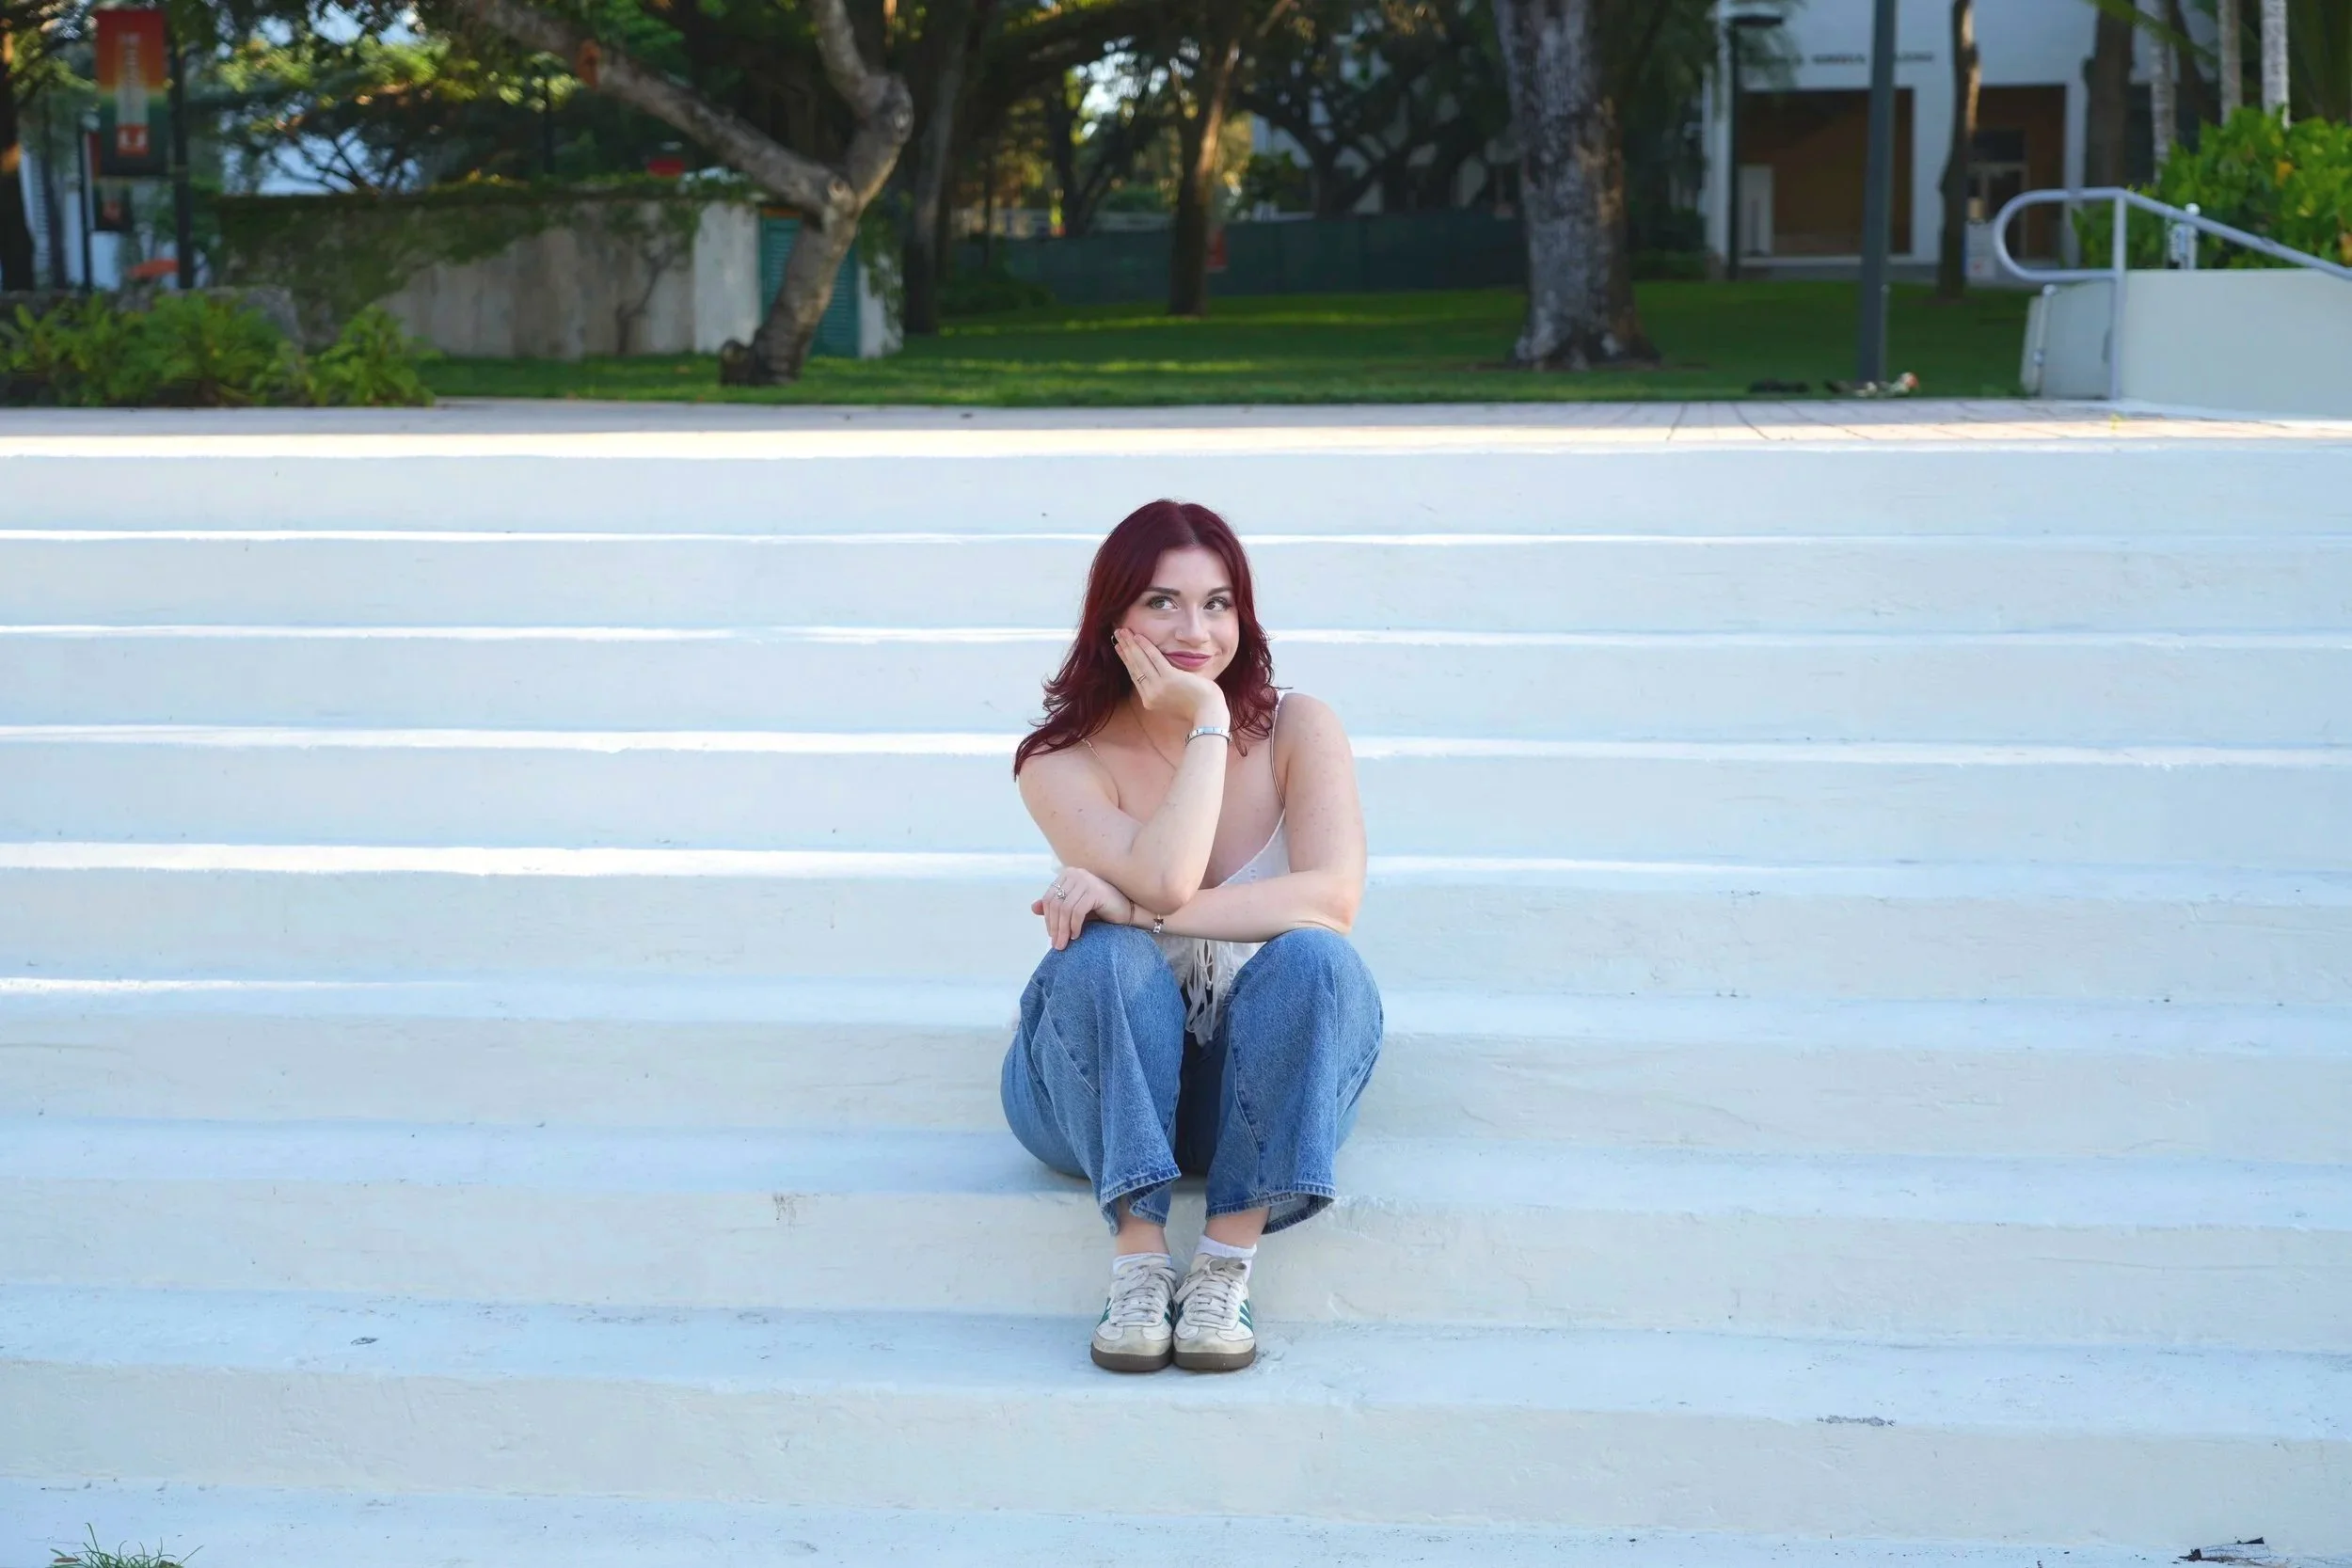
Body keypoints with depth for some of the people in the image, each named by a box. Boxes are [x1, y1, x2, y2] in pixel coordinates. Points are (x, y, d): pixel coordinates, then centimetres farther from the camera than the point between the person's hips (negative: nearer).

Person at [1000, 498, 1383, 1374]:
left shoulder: (1295, 731, -5)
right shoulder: (1064, 763, -8)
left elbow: (1334, 897, -23)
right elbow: (1164, 881, -28)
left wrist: (1139, 909, -29)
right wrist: (1209, 722, -19)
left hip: (1266, 1085, 1)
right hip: (1103, 1088, -1)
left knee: (1312, 958, -29)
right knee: (1105, 958, -31)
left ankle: (1227, 1266, -29)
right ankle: (1138, 1259, -32)